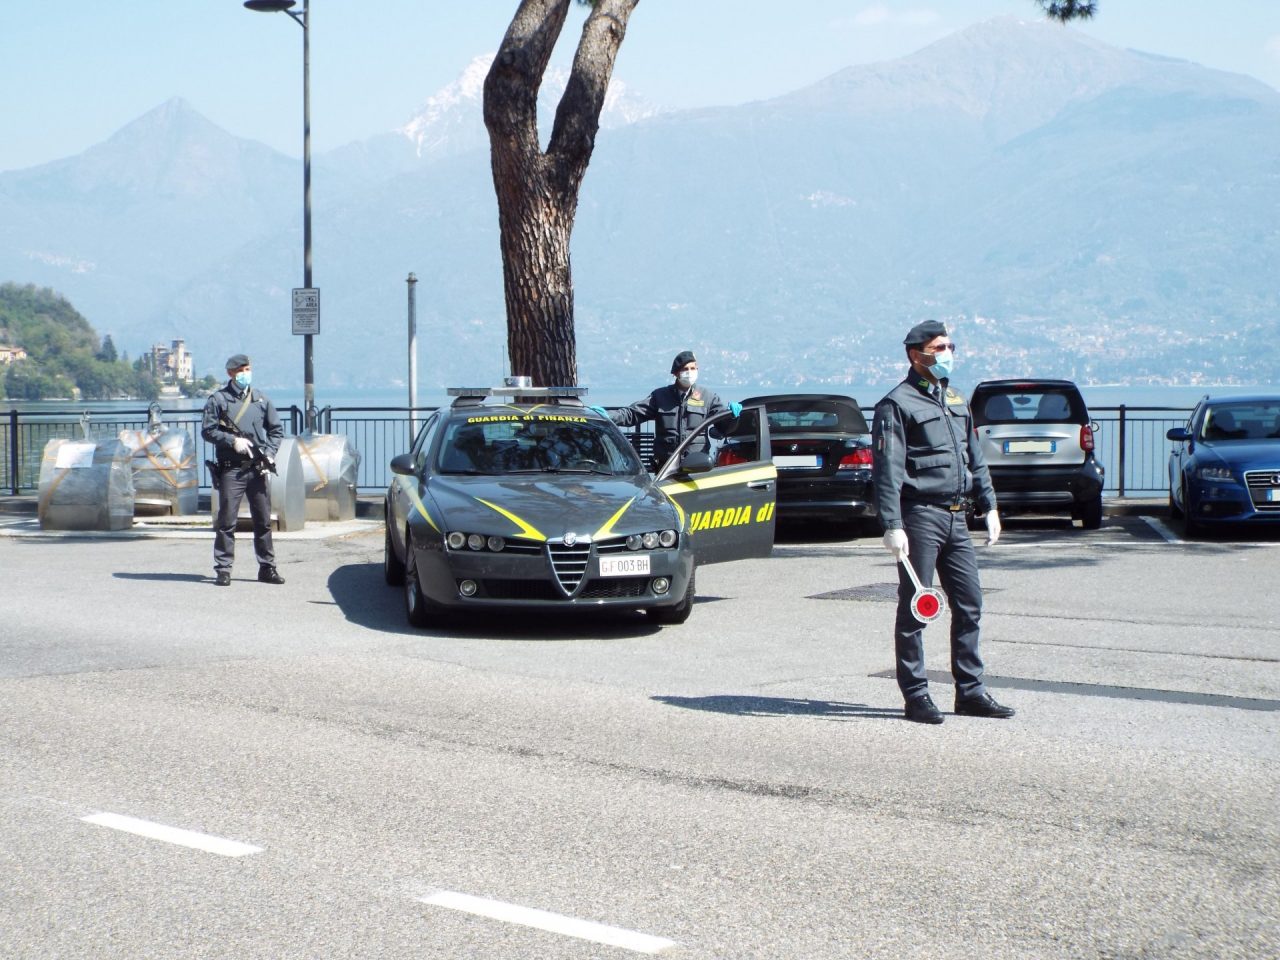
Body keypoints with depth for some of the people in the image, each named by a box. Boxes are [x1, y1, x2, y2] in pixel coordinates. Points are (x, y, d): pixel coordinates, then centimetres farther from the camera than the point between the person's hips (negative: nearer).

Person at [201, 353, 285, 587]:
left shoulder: (261, 399, 12)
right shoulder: (217, 399, 2)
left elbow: (277, 430, 16)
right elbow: (207, 430, -2)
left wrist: (269, 453, 1)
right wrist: (232, 440, -13)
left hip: (258, 469, 3)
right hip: (231, 469, -3)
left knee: (263, 521, 7)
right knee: (227, 521, -4)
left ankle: (267, 568, 15)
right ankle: (223, 569, 1)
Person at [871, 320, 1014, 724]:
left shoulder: (956, 402, 19)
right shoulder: (898, 404, -6)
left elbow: (975, 458, 25)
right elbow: (888, 469, -12)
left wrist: (989, 506, 17)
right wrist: (892, 525, -20)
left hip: (956, 518, 8)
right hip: (920, 516, -8)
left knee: (970, 604, 7)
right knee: (914, 610, -2)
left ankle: (970, 691, 15)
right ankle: (915, 696, 3)